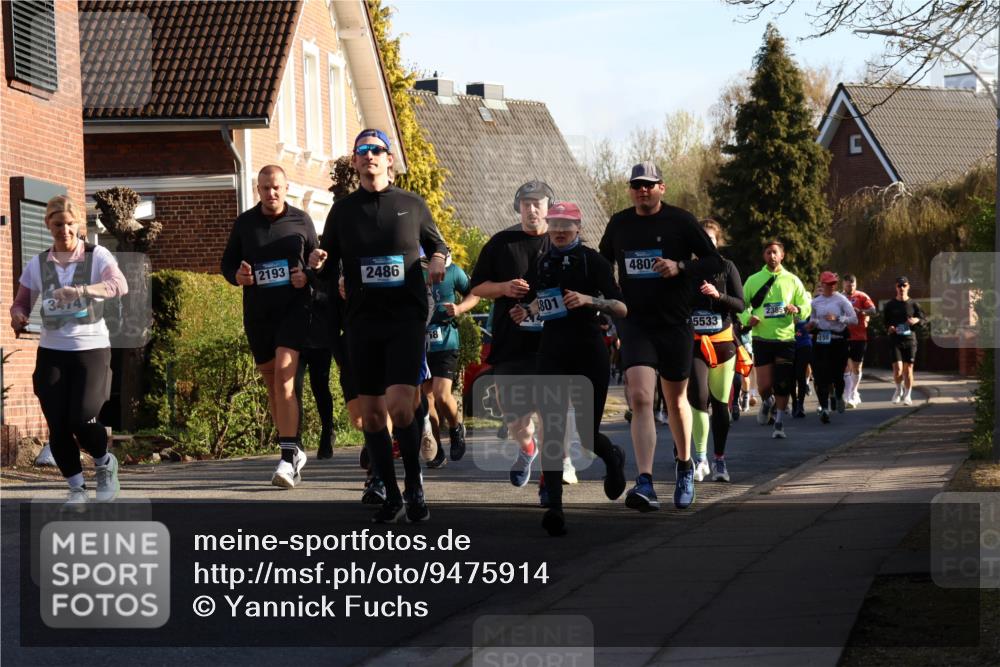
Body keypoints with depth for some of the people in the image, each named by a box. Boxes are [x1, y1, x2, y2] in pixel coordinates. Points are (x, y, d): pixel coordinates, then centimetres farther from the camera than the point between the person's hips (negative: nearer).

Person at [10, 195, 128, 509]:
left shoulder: (97, 256, -4)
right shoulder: (38, 264, 6)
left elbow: (119, 285, -22)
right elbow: (21, 302, 12)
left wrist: (80, 290, -38)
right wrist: (18, 316, -13)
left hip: (91, 348, -3)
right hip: (51, 352, 3)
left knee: (83, 419, -16)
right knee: (58, 426, -4)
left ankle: (105, 463, 16)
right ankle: (76, 487, 14)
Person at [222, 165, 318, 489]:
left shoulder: (301, 220, 4)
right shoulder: (244, 222, 8)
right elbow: (228, 261, 15)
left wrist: (307, 277, -10)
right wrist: (236, 276, -8)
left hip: (294, 307, -4)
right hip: (257, 312, 4)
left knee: (284, 374, -20)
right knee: (272, 383, 10)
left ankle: (288, 458, -24)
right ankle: (295, 450, 25)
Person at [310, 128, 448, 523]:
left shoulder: (412, 205, 6)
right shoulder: (343, 210, 9)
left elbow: (437, 244, 18)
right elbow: (328, 266, 14)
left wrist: (438, 262, -4)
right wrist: (318, 264, -9)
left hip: (406, 317, -3)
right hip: (362, 320, 3)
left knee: (400, 405, -17)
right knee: (371, 412, 3)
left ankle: (414, 484, 1)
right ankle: (391, 496, 14)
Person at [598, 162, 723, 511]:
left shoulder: (680, 221, -2)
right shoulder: (619, 223, 7)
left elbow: (715, 262, -3)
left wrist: (680, 267, -18)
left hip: (675, 323, -1)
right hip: (634, 322, 1)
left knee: (676, 401, 13)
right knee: (640, 398, -16)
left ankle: (684, 465, 38)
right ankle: (645, 484, -24)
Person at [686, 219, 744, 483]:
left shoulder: (727, 268, 2)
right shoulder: (687, 269, 7)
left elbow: (740, 305, -3)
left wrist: (718, 295, -18)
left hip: (723, 342, 0)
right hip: (694, 343, 0)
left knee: (721, 402, 5)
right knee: (698, 396, -19)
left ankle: (719, 459, 18)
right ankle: (701, 457, -13)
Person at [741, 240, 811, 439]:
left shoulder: (792, 280, 6)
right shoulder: (753, 280, 5)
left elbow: (806, 307, 8)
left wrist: (797, 309, -15)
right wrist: (747, 318, -13)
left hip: (785, 339, 1)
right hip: (762, 339, -1)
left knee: (783, 385, 0)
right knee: (764, 385, -4)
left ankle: (779, 423, 13)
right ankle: (767, 402, 32)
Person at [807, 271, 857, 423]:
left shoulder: (841, 300, -1)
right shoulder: (815, 302, 9)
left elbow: (854, 319, -6)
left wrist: (837, 318, -17)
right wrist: (812, 324, 3)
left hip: (838, 340, -2)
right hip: (820, 341, 2)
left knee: (837, 373, 2)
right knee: (821, 376, -9)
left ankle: (838, 396, 36)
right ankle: (824, 407, -10)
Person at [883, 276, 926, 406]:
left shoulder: (913, 304, 5)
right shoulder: (889, 305, 6)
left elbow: (924, 320, 9)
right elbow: (884, 321, 12)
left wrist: (917, 320, -13)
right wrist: (889, 328, -9)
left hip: (910, 339, 1)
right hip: (895, 340, -1)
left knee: (908, 368, 1)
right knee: (897, 368, -11)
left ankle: (907, 395, 14)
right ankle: (899, 390, 15)